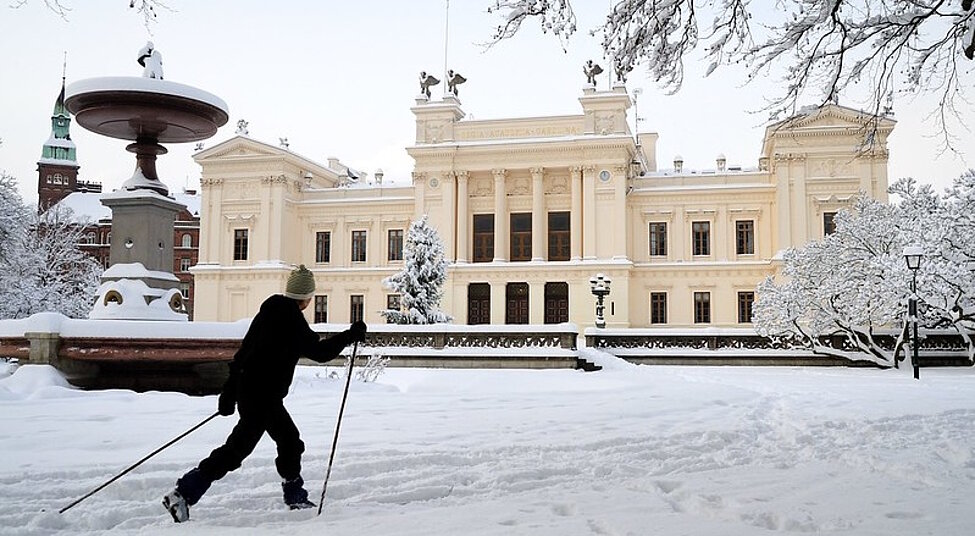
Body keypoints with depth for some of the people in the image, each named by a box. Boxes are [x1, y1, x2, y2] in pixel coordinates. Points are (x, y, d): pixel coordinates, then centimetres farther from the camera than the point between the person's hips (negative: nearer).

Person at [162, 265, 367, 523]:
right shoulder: (291, 318, -14)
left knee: (290, 442, 17)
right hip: (262, 395, -10)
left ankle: (296, 497, 27)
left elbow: (242, 352, 14)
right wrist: (351, 335, -3)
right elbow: (319, 351, -13)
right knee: (237, 448, -7)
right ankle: (184, 493, -7)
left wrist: (229, 392, 18)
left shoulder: (270, 311, 13)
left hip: (247, 389, 10)